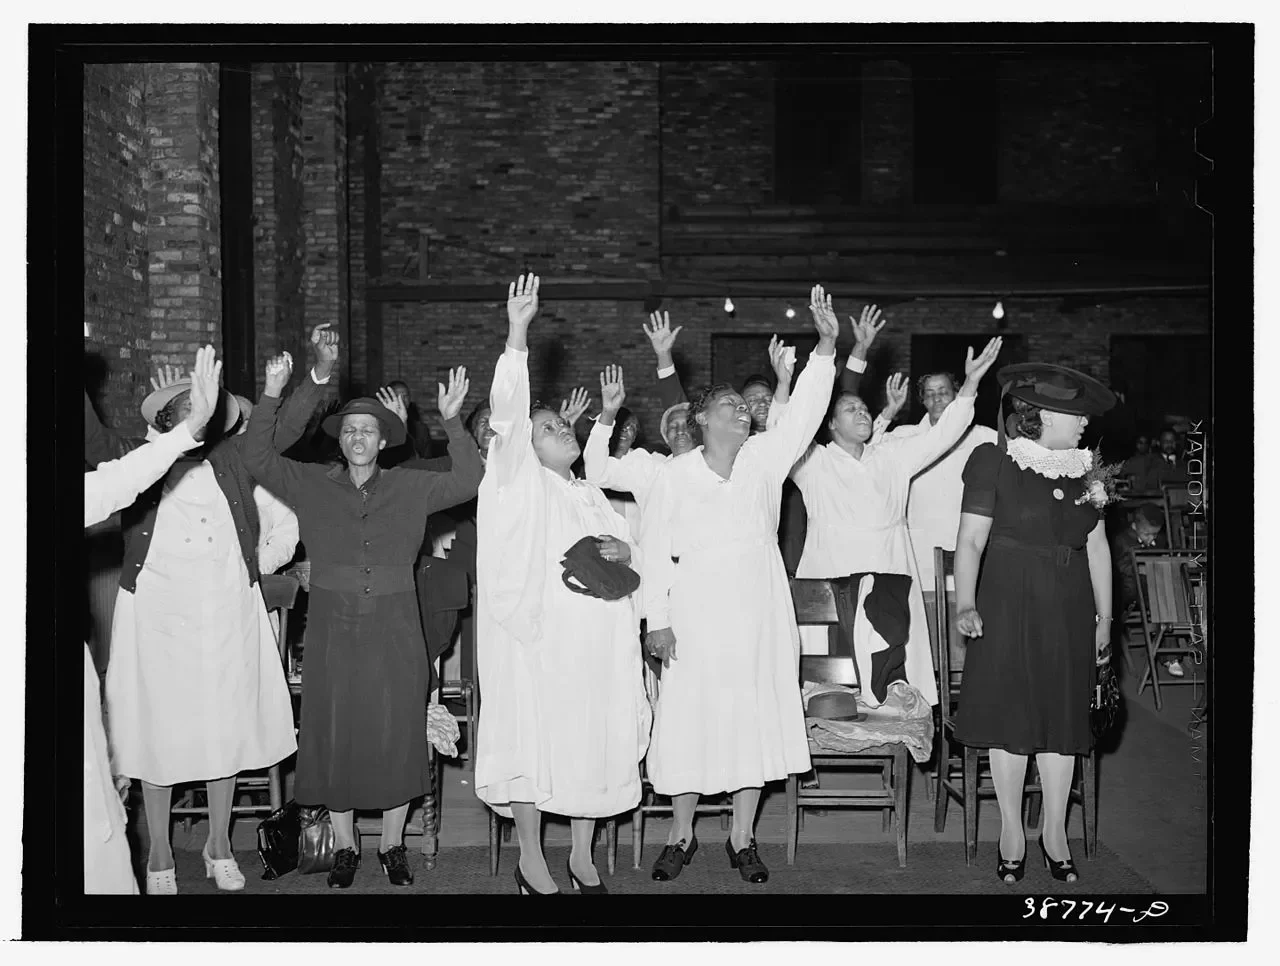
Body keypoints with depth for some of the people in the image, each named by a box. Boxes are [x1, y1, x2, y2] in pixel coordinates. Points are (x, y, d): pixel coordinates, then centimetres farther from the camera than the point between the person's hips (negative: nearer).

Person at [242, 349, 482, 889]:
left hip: (394, 632, 0)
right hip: (333, 629, 0)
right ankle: (344, 847, 21)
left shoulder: (410, 489, 5)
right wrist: (270, 398, -12)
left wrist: (451, 422, -15)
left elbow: (467, 482, -6)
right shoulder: (312, 486, 6)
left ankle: (392, 844, 21)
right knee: (335, 737, 5)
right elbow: (258, 460, -4)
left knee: (396, 735, 5)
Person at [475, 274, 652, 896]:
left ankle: (583, 856, 22)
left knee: (593, 738, 8)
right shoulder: (516, 479, 1)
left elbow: (634, 553, 21)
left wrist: (622, 553, -4)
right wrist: (517, 336, -23)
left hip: (594, 640, 6)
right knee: (531, 735, -3)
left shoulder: (590, 496, 20)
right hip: (533, 634, -6)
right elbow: (507, 411, -14)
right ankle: (531, 862, 11)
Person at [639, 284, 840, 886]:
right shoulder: (675, 475, -1)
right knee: (691, 715, 2)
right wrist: (657, 619, -6)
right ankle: (682, 835, 20)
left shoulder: (765, 459, 5)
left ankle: (742, 838, 19)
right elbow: (655, 549, -1)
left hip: (759, 613, 2)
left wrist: (825, 348, -19)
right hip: (696, 613, -2)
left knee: (755, 715, 5)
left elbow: (804, 414, -7)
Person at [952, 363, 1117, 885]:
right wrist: (965, 603, -23)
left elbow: (1097, 547, 11)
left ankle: (1054, 833, 21)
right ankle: (1012, 832, 16)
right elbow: (971, 540, -10)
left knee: (1063, 715, 7)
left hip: (1069, 609, 5)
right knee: (1010, 712, 1)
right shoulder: (996, 460, -7)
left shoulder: (1084, 466, 8)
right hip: (1009, 603, -4)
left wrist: (1104, 616, 10)